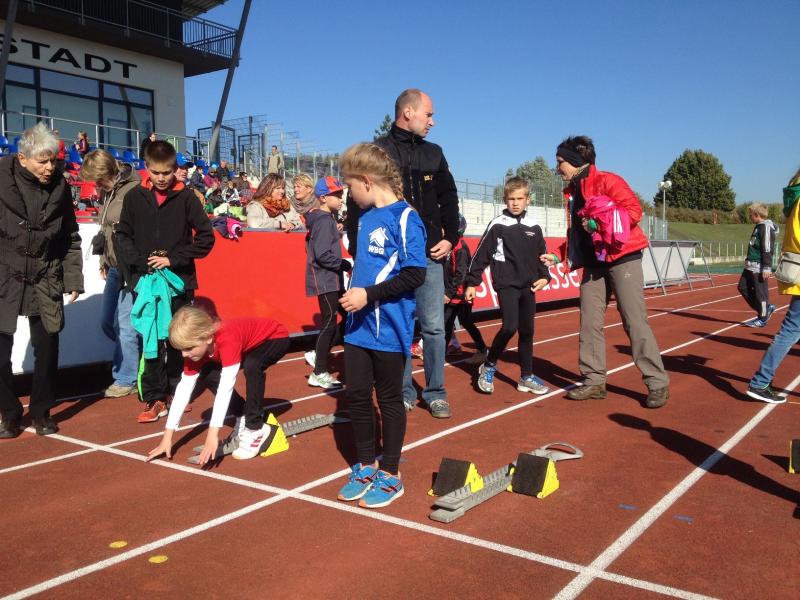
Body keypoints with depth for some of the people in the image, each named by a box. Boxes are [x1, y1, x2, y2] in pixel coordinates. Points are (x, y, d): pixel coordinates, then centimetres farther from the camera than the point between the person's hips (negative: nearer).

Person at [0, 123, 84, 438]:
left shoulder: (59, 187, 0)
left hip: (45, 280, 2)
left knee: (47, 349, 7)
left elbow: (71, 238, 7)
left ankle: (42, 411, 25)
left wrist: (73, 278, 1)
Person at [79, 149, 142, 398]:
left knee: (125, 325, -2)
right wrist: (104, 262, 18)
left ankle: (126, 379, 13)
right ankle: (133, 357, 34)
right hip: (114, 268, 9)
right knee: (107, 322, 15)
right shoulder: (109, 192, 10)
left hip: (130, 269, -9)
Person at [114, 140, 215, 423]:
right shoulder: (134, 197, 3)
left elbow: (206, 236, -3)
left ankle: (177, 393, 21)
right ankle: (155, 399, 8)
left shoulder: (186, 197, -1)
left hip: (180, 281, -1)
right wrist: (139, 261, -10)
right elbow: (122, 237, 7)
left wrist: (173, 259, -9)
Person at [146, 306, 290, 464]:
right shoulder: (197, 346, -17)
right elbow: (184, 389, -15)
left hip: (276, 338, -7)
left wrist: (212, 434, -47)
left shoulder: (227, 338, -41)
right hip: (249, 344, 8)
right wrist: (167, 438, -16)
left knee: (251, 366, -37)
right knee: (208, 375, -6)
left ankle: (255, 429, -21)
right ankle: (243, 418, 8)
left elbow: (226, 386, -45)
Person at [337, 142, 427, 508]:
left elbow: (414, 275, -18)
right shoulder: (366, 217, 10)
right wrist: (355, 293, 11)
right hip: (359, 326, 7)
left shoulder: (404, 219, -13)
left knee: (389, 399, 7)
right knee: (356, 396, 11)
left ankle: (390, 474, 22)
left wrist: (370, 294, -20)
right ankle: (365, 465, 29)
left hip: (389, 328, -7)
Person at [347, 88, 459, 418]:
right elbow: (356, 206, -2)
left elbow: (448, 199, 18)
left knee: (433, 326, 2)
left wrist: (450, 238, 7)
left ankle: (435, 393, 14)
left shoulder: (433, 153, 13)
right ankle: (404, 393, 17)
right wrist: (360, 252, -7)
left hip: (429, 255, 3)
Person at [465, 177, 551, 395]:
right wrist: (472, 282, -5)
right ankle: (488, 366, 3)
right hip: (506, 284, -5)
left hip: (528, 286, 5)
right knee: (509, 327, -18)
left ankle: (526, 377, 18)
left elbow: (542, 256, 18)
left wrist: (544, 277, 4)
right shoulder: (497, 225, -4)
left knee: (527, 331, 7)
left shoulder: (534, 228, 8)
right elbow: (481, 255, -4)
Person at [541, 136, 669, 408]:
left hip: (622, 259, -8)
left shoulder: (607, 181, -9)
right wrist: (558, 256, 10)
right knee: (589, 322, 4)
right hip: (593, 264, 8)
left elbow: (634, 210, -17)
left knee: (634, 322, -8)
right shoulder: (571, 192, 14)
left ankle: (658, 383, -1)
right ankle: (594, 380, 13)